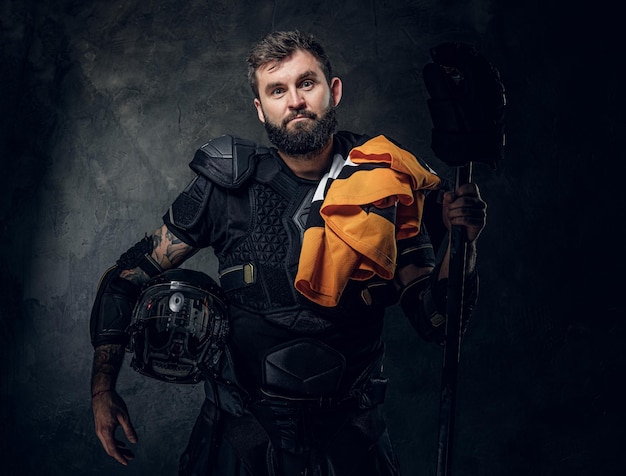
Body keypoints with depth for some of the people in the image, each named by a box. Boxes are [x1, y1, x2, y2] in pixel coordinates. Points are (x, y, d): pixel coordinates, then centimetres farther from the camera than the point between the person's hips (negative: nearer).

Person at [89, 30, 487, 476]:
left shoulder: (385, 192, -6)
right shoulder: (227, 188, -8)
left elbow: (437, 321, -8)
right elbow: (126, 277, 1)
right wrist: (103, 387, -4)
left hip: (348, 438, 1)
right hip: (241, 434, 0)